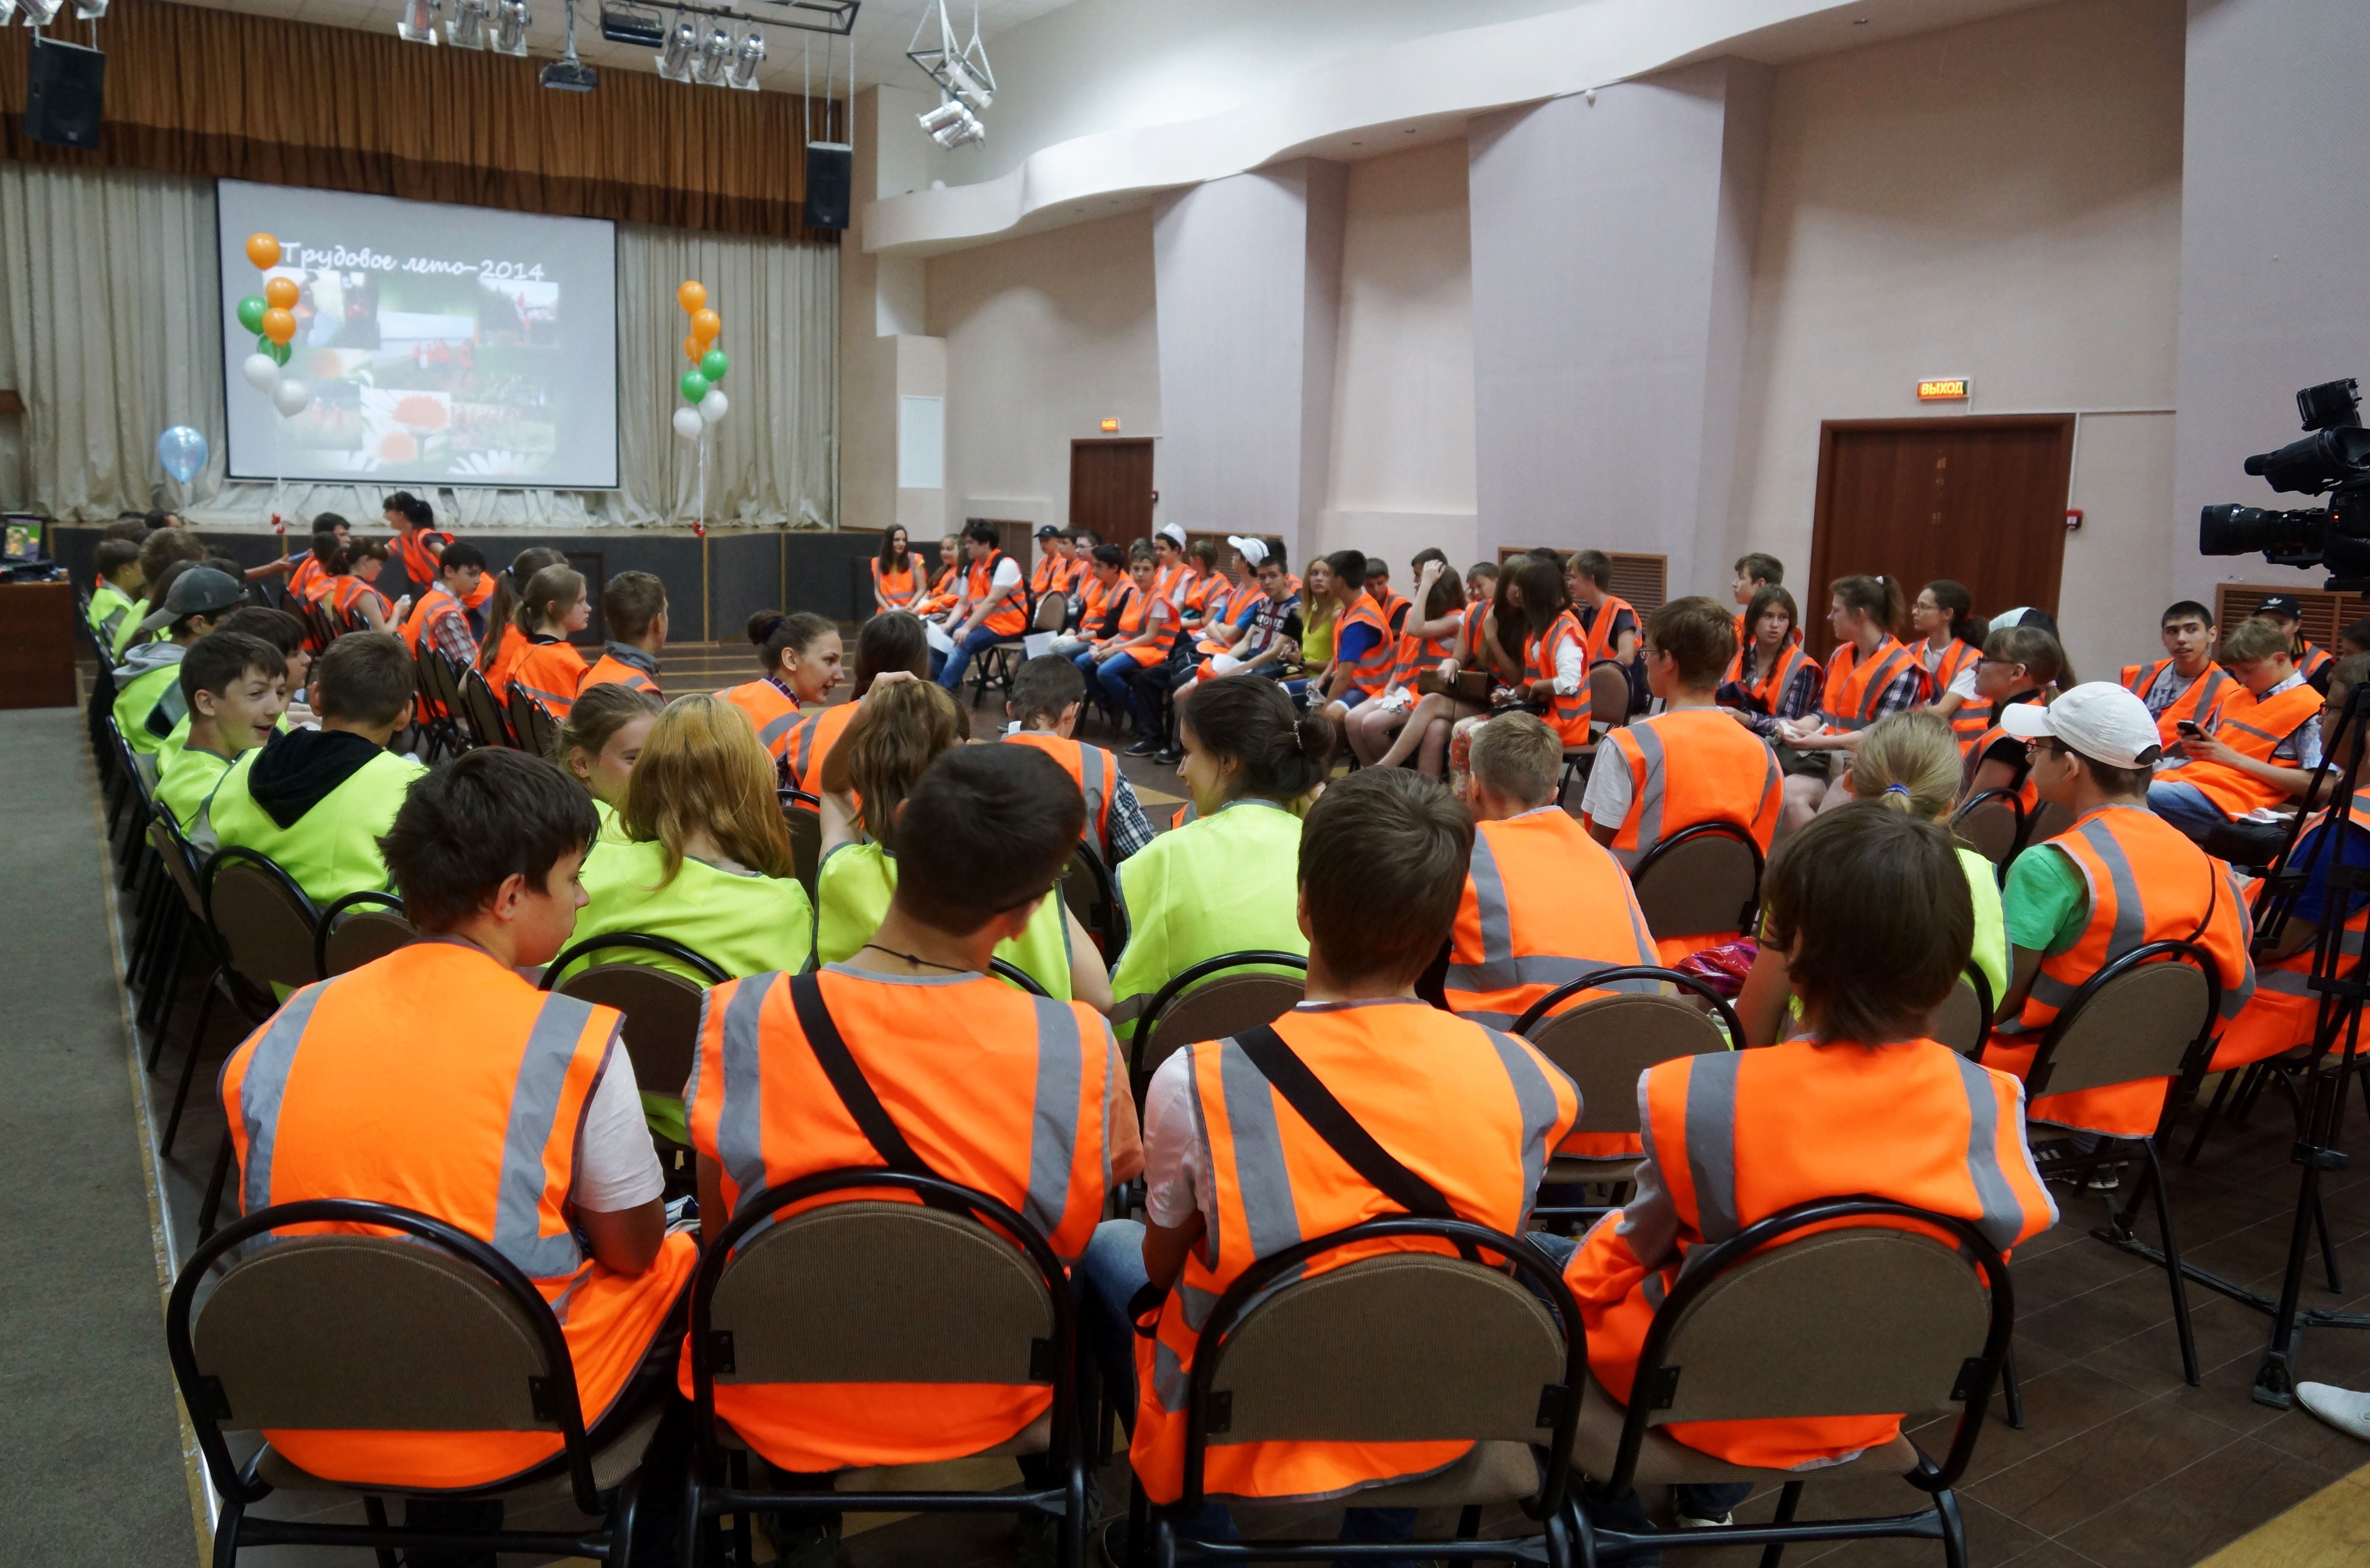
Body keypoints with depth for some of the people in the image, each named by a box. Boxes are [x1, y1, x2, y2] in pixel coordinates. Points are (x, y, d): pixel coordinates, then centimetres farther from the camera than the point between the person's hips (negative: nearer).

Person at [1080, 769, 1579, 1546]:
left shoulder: (1196, 1083, -26)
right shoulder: (1531, 1083, -19)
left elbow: (1163, 1264, -7)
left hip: (1243, 1441, -2)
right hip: (1439, 1433, 3)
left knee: (1105, 1247, 24)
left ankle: (1189, 1528, 32)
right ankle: (1383, 1532, 41)